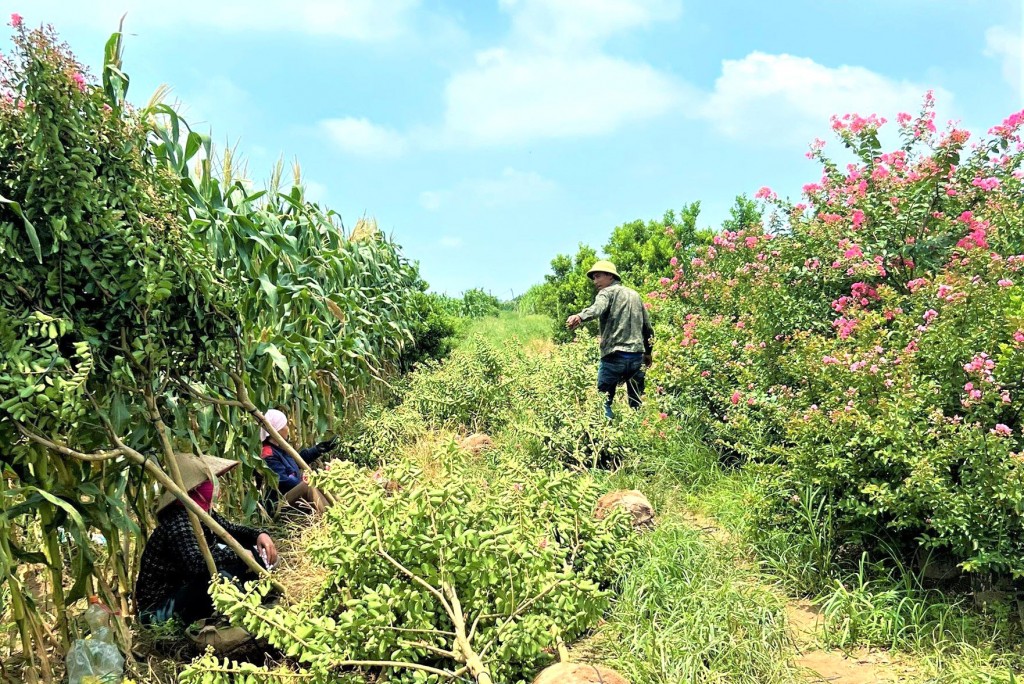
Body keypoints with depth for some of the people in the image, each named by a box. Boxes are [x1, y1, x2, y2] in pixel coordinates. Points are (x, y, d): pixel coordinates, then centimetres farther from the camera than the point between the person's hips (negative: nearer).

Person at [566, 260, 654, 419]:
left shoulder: (607, 292, 0)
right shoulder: (635, 295, 21)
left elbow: (597, 309, -24)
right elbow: (648, 327, 23)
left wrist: (579, 317, -43)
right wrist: (648, 352, 32)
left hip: (614, 355, -6)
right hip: (637, 355, 6)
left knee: (604, 400, -3)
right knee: (637, 403, 12)